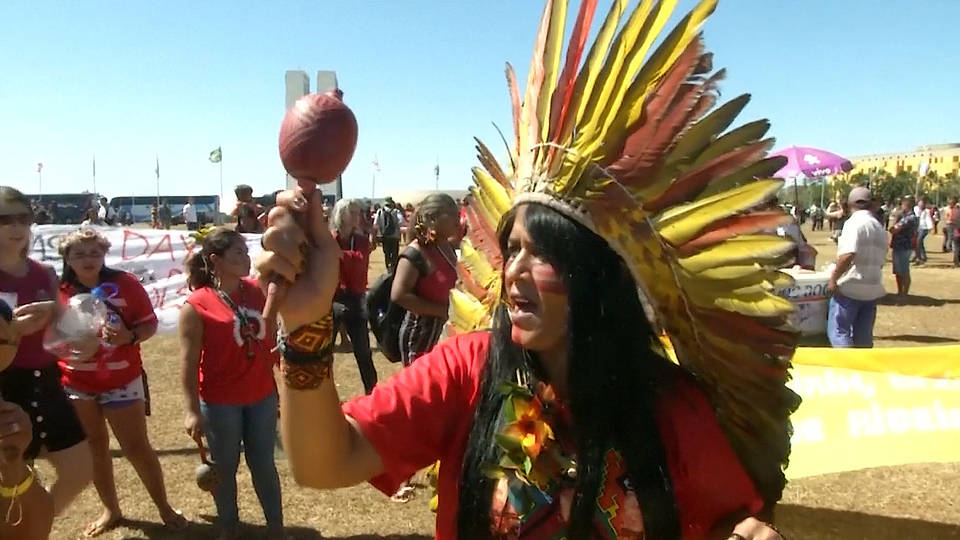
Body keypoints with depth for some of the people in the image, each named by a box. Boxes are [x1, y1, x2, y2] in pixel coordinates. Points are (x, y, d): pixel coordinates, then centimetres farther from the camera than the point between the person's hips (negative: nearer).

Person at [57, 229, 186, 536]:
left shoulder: (125, 284, -9)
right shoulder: (59, 291, -5)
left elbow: (150, 325, -6)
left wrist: (130, 337, -25)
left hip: (122, 380, -2)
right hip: (75, 384, 2)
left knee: (137, 447, 1)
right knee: (95, 449, 15)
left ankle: (164, 508, 18)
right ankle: (111, 510, 32)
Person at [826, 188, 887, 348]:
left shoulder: (854, 223, -12)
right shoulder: (880, 228, 14)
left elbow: (847, 255, -25)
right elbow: (880, 261, 20)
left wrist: (833, 278, -17)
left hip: (850, 287, -8)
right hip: (872, 288, 8)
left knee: (838, 331, -5)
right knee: (864, 336, 12)